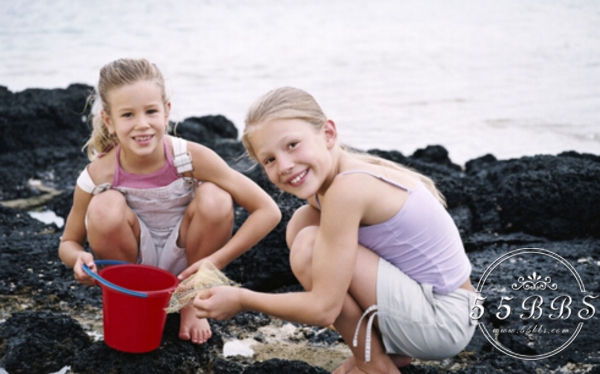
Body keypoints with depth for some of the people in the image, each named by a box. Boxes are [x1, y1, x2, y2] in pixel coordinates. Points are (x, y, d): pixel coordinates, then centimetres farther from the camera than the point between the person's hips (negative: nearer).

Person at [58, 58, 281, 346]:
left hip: (184, 260, 0)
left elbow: (268, 212, -23)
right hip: (134, 263, 0)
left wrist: (215, 262, -30)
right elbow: (68, 242, -3)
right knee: (105, 207, -29)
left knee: (215, 198, -27)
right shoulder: (98, 176, -21)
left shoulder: (191, 158, -24)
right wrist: (79, 258, -29)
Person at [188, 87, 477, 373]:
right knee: (303, 223, 8)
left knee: (310, 246, -20)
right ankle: (386, 347, 13)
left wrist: (241, 300, -10)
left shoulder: (347, 189, -25)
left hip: (443, 322, -9)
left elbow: (323, 309, -22)